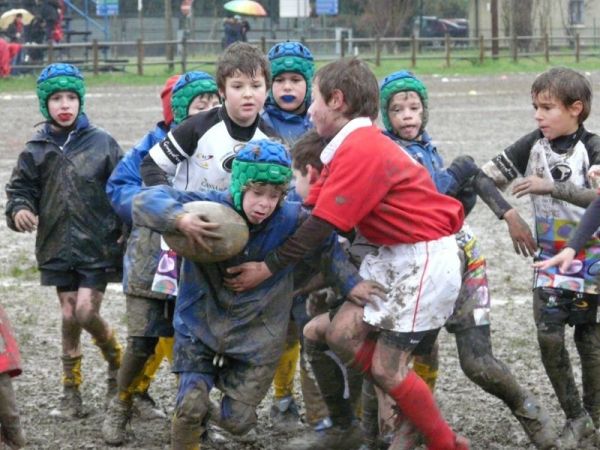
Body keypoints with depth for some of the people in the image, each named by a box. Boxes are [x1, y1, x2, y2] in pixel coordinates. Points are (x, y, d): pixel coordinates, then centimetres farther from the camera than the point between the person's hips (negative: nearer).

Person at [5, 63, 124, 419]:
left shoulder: (102, 143, -2)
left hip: (98, 245, -3)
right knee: (69, 316, 4)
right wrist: (20, 210, -13)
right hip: (59, 247, 3)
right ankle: (72, 391, 15)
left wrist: (125, 228, -6)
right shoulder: (37, 150, 4)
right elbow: (21, 188, 9)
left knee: (87, 312, -11)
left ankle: (117, 363, 18)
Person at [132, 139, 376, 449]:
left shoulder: (292, 220, -14)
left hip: (257, 338, 2)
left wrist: (351, 283, -4)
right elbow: (146, 202, -25)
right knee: (190, 407, -17)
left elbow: (327, 248, 6)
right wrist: (179, 218, -43)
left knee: (238, 422, 5)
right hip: (200, 327, -2)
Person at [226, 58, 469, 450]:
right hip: (393, 255, 9)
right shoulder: (350, 146, 10)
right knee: (344, 334, -1)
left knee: (386, 369, -7)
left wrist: (269, 267, -16)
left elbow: (322, 225, -21)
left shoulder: (361, 149, -20)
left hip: (425, 259, -9)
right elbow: (310, 210, 6)